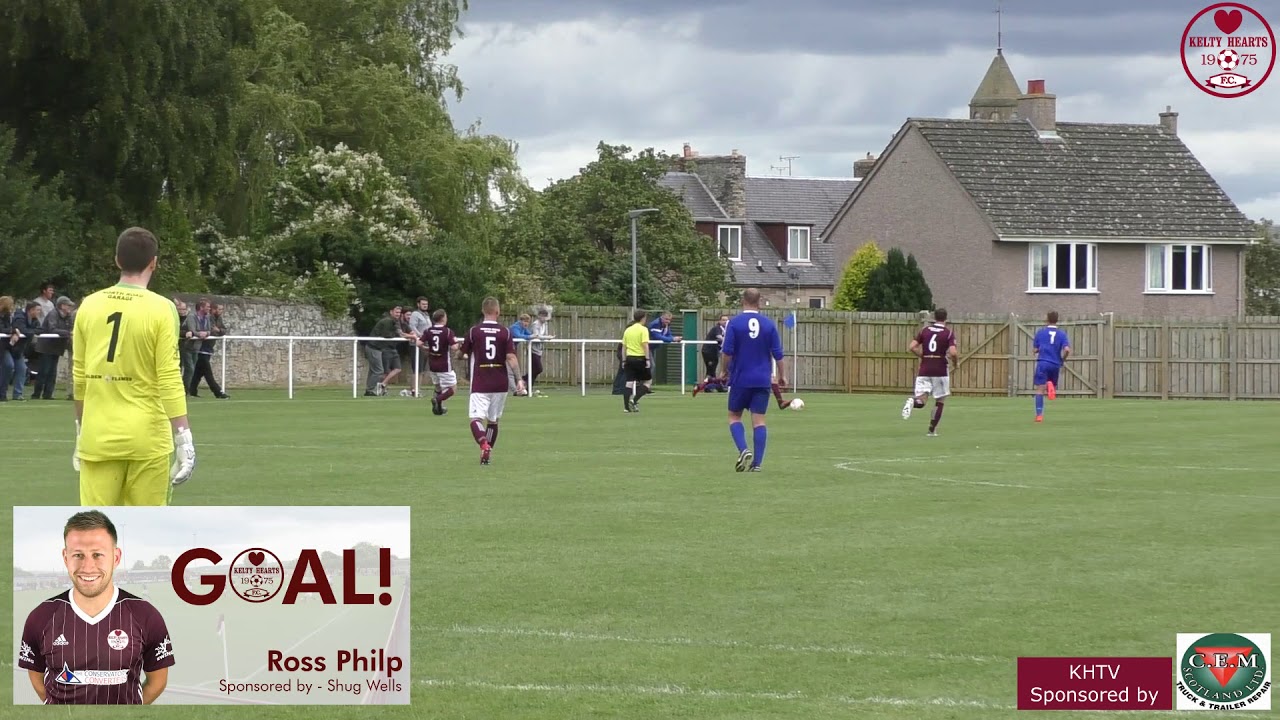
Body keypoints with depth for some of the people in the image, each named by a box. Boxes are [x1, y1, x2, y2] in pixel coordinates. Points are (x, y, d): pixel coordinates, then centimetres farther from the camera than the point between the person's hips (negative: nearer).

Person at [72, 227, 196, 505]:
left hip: (98, 438, 3)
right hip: (147, 438, -3)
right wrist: (183, 438, -10)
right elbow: (170, 381, -12)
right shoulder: (160, 309, -7)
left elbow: (79, 378, 11)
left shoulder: (89, 306, 5)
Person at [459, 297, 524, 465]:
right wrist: (519, 379, -6)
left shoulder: (474, 330, -2)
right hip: (500, 384, 2)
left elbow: (464, 354, 9)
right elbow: (511, 357, -9)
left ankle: (484, 444, -37)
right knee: (493, 420, 16)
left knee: (476, 418, -10)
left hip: (479, 383, -2)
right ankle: (487, 454, 21)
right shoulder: (505, 332, -1)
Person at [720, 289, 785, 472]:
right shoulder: (769, 324, 1)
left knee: (734, 416, 11)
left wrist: (724, 370, 7)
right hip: (763, 380, 2)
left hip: (740, 379, -2)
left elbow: (727, 352, -9)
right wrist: (782, 375, 13)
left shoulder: (734, 323, -5)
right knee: (759, 420, 3)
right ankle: (757, 462, -2)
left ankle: (743, 450, -12)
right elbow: (778, 354, 2)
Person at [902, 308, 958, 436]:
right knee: (940, 400, 15)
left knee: (920, 401, 0)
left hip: (924, 370, 2)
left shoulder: (924, 330, 6)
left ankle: (912, 401, -36)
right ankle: (932, 429, 13)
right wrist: (954, 360, 6)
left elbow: (912, 347, 0)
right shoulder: (949, 333, -4)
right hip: (940, 370, -2)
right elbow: (953, 352, -16)